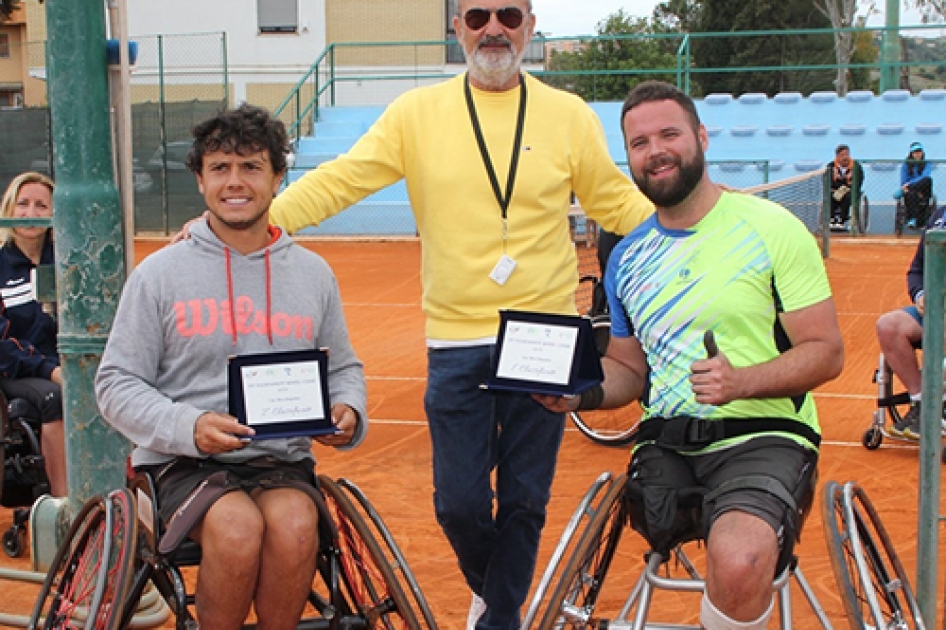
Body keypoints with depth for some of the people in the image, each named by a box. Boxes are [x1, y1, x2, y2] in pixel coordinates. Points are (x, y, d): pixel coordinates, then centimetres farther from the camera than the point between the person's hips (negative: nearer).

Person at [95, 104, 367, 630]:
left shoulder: (313, 273, 11)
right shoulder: (160, 273, 3)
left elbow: (343, 368, 20)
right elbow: (116, 384, 2)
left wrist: (349, 413, -4)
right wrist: (189, 426, -16)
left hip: (283, 459, 2)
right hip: (184, 462, -2)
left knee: (295, 528, -31)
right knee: (238, 530, -32)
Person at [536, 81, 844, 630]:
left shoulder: (772, 228, -4)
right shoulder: (627, 258, 13)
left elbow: (827, 352, -6)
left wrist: (740, 382, -22)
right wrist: (582, 393, -2)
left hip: (763, 437, -5)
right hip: (666, 445, 6)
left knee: (738, 564, -32)